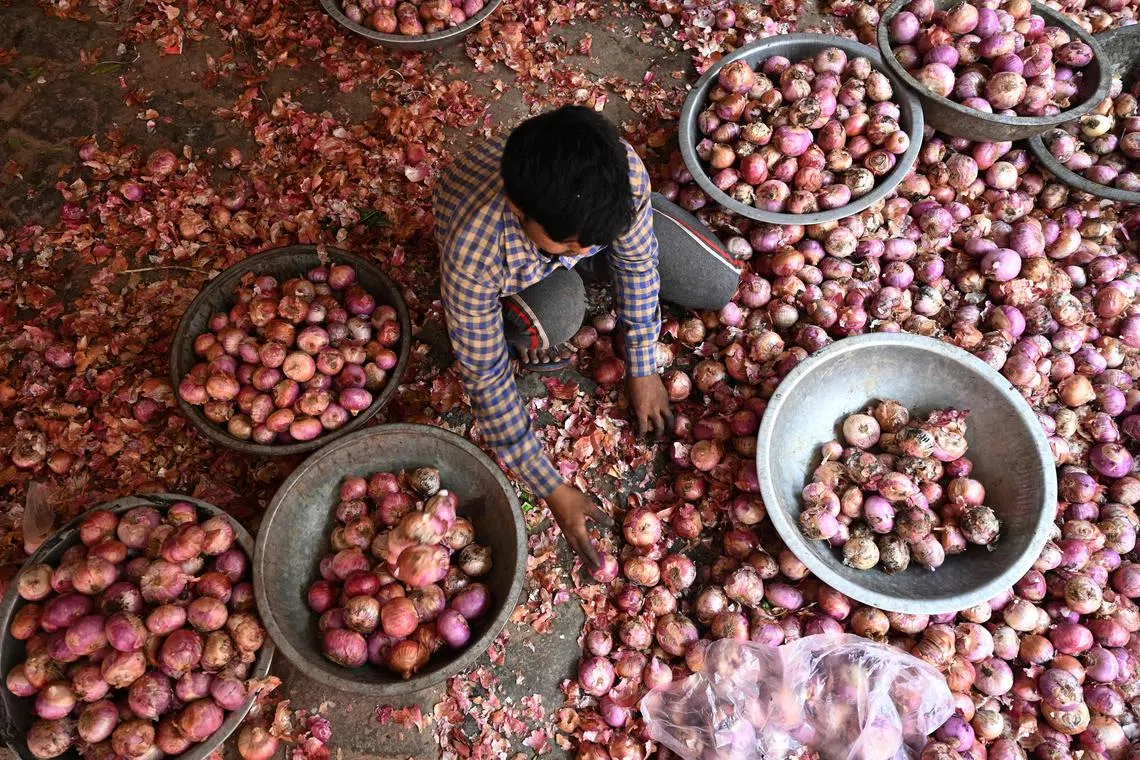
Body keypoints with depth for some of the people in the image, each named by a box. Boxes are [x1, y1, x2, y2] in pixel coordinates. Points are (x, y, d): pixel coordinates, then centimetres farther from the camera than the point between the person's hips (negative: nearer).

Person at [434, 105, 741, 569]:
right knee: (554, 320, -37)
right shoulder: (473, 253, -45)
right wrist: (552, 490, -28)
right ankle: (527, 336, 2)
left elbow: (637, 260, -17)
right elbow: (484, 376, -32)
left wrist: (642, 370, -10)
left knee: (721, 284, -4)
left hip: (573, 213, 3)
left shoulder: (622, 173, -39)